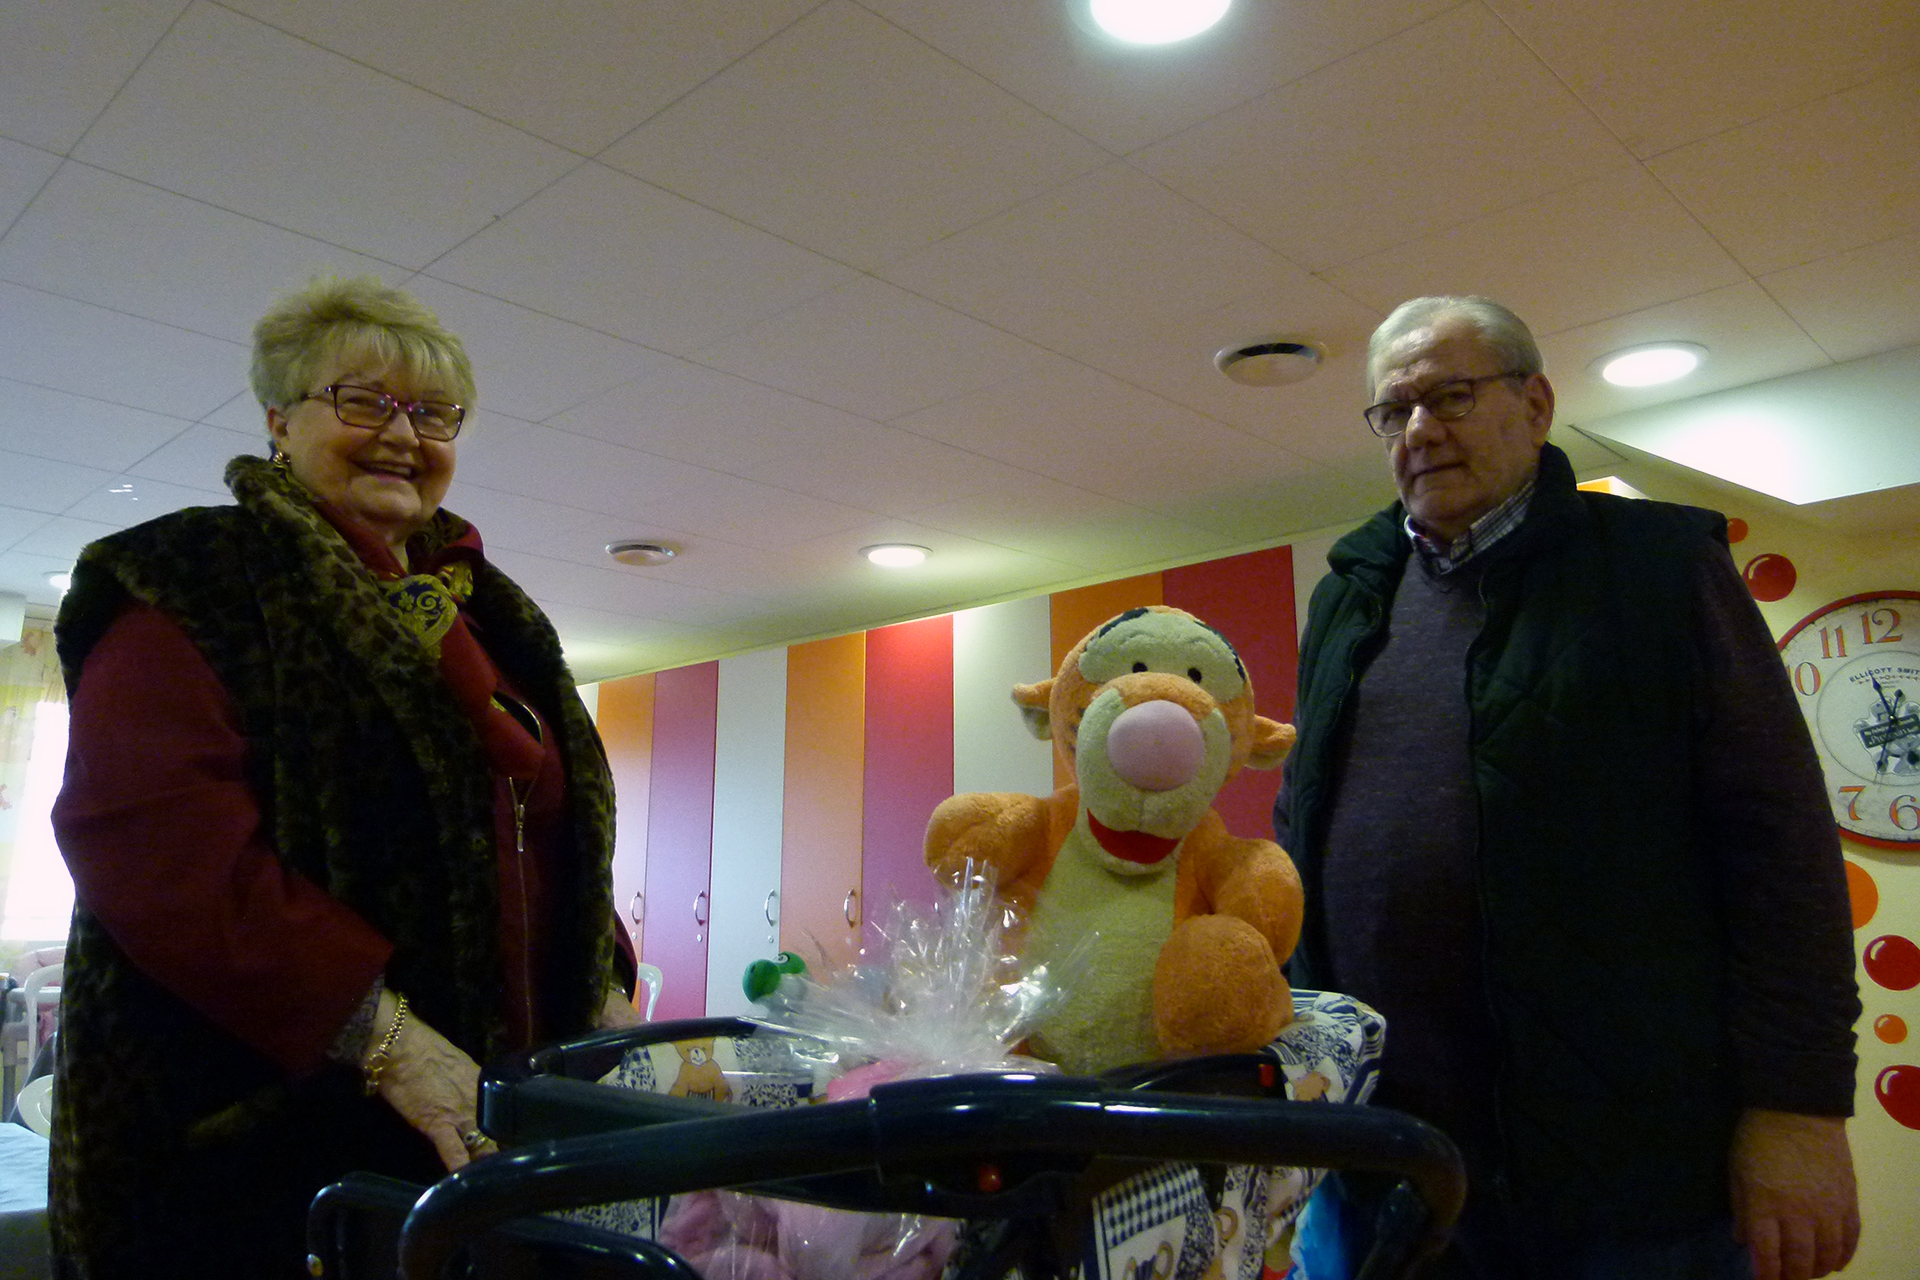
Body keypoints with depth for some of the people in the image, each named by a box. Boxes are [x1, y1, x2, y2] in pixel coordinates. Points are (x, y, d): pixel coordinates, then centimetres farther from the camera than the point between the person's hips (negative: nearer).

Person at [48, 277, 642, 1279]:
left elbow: (554, 831, 20)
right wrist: (380, 1030, -25)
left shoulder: (482, 612, 16)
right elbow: (153, 839, -20)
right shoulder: (197, 586, -6)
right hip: (259, 1142, -6)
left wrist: (601, 990, 6)